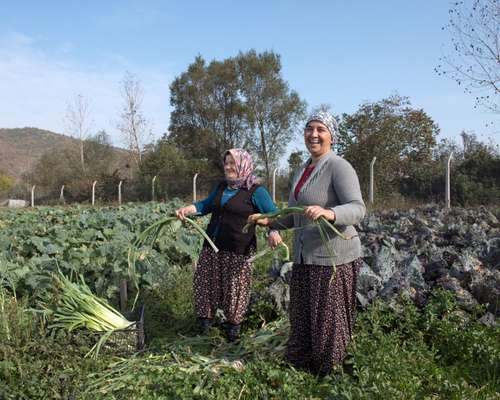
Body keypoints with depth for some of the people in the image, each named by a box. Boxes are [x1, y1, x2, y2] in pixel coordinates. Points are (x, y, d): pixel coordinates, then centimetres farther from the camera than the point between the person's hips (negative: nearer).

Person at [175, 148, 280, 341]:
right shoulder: (222, 187, 16)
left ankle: (233, 325, 20)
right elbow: (206, 205, 27)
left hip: (238, 249, -6)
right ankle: (205, 320, 23)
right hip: (213, 246, 6)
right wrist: (186, 209, 10)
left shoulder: (256, 191, -6)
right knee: (206, 281, 7)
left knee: (234, 287, 1)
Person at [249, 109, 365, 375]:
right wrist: (270, 222, 10)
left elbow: (358, 209, -23)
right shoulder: (304, 169, 14)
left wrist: (329, 213, -42)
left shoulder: (338, 167, -10)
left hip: (333, 257, -8)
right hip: (304, 257, 8)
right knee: (301, 320, 16)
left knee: (329, 321, 4)